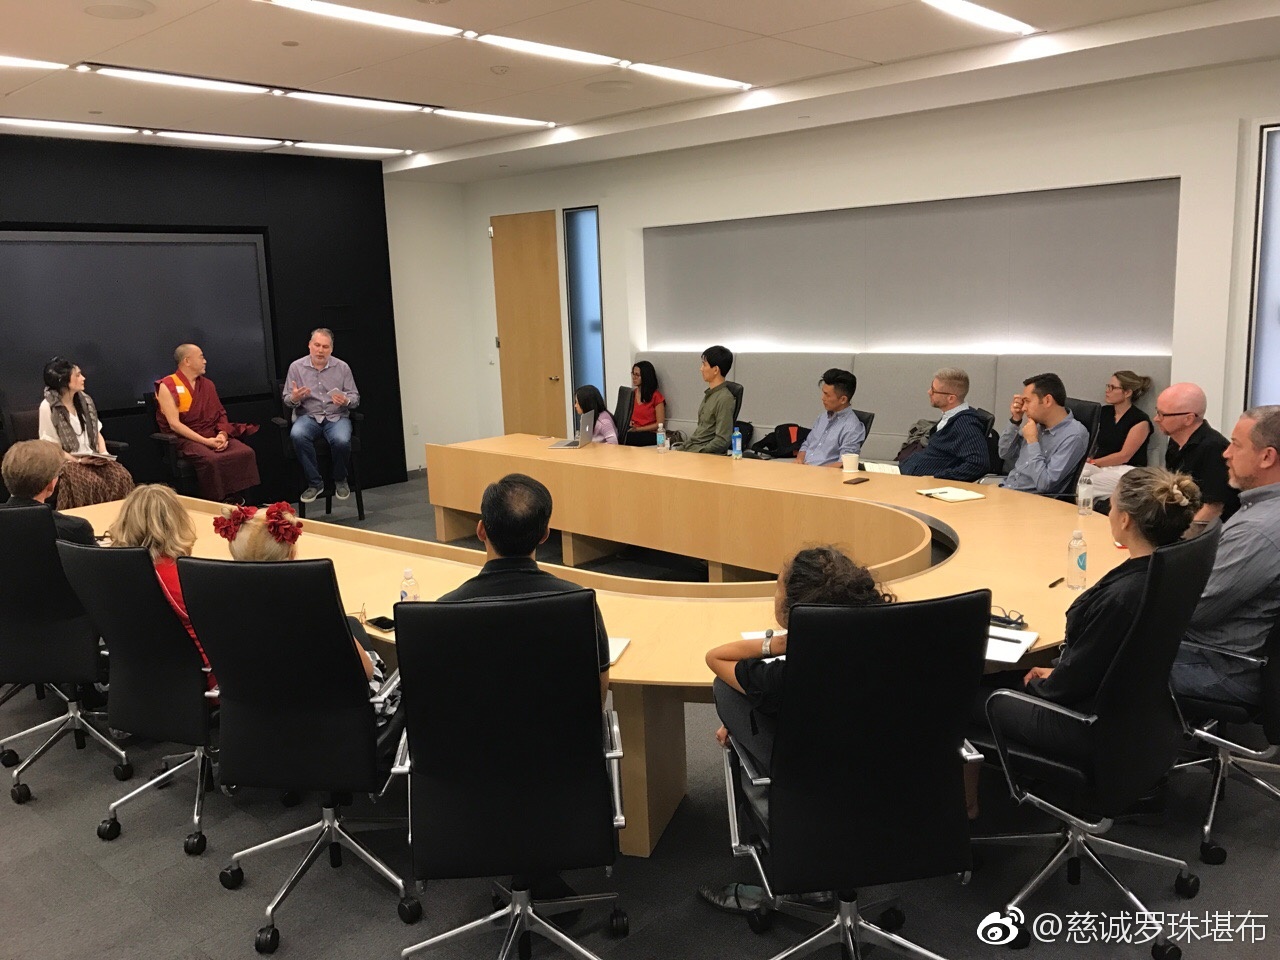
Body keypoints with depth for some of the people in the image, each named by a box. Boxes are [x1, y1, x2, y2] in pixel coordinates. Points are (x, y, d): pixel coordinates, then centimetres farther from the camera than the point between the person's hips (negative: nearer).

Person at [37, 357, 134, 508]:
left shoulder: (85, 400, 12)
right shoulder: (48, 406, -6)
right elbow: (51, 447, -7)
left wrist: (104, 453, -2)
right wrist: (78, 461, -18)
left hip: (93, 459, 5)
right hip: (66, 462, -5)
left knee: (122, 476, -24)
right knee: (94, 483, -34)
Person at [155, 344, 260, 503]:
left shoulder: (207, 384, 17)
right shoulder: (167, 387, -2)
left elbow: (221, 414, 17)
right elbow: (174, 424, -10)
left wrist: (222, 434, -6)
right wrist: (205, 441, -18)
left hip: (213, 435, 5)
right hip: (187, 439, -5)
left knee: (246, 453, -22)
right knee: (211, 459, -36)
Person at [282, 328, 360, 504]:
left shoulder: (342, 368, 5)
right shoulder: (296, 367, 3)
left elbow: (355, 397, 7)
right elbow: (286, 399, 6)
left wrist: (346, 401, -17)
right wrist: (294, 398, -19)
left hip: (337, 417, 0)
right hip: (308, 416, 0)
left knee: (341, 441, -33)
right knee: (297, 435, -34)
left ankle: (340, 480, -2)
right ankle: (314, 483, -17)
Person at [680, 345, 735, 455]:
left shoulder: (725, 399, -14)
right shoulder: (708, 394, 15)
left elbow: (722, 441, -17)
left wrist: (694, 453, -18)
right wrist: (683, 447, 11)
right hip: (691, 447, 9)